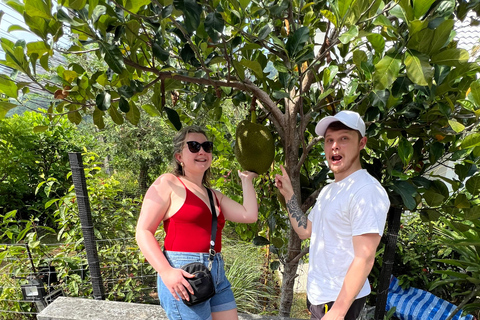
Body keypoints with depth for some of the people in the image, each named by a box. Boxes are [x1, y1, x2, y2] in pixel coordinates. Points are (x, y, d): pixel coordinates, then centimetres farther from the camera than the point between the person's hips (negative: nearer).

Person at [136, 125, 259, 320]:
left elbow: (249, 215, 5)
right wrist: (166, 271, -22)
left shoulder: (214, 195, 14)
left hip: (217, 274, 7)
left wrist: (247, 179, 14)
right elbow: (143, 232, -9)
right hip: (184, 277, -7)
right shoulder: (168, 183, -5)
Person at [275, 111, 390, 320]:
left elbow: (364, 259, -23)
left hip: (339, 300, -8)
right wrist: (288, 194, 4)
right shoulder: (328, 190, 7)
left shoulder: (367, 191, -21)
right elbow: (304, 231, 10)